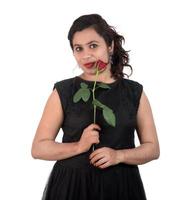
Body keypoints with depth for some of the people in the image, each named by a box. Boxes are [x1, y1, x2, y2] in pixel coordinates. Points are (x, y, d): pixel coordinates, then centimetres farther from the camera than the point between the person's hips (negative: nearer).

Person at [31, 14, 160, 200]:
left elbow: (152, 148, 3)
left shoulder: (134, 92, 2)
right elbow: (38, 148, -4)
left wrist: (119, 155, -14)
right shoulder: (63, 91, -2)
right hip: (71, 184, -1)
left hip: (121, 185, 1)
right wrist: (79, 146, -18)